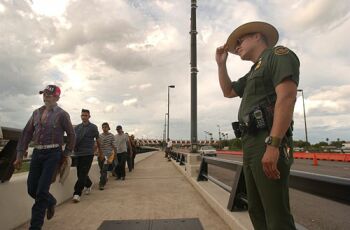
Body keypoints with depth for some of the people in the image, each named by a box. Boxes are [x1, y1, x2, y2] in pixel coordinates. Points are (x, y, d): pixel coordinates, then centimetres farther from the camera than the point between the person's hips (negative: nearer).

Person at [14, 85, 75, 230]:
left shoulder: (61, 114, -3)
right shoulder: (36, 113, 11)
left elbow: (71, 135, 1)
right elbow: (26, 133, 11)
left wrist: (66, 154, 3)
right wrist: (20, 156, 7)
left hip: (53, 153, -5)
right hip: (37, 153, 5)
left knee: (41, 190, -5)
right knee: (32, 189, 10)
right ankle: (50, 202, 39)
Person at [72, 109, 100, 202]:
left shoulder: (93, 127, 1)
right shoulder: (76, 127, 12)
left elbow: (97, 140, 8)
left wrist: (100, 151, 14)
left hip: (88, 154, -5)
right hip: (77, 154, 5)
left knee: (82, 174, -8)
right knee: (80, 174, 13)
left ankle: (77, 194, -3)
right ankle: (89, 185, 39)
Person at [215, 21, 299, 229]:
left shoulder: (278, 54, 0)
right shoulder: (255, 71, 27)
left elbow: (287, 97, -16)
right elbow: (228, 91, 37)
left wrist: (273, 144, -25)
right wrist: (221, 64, 27)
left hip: (267, 142, -9)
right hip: (251, 144, 9)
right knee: (257, 211, 14)